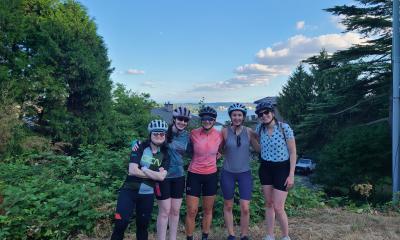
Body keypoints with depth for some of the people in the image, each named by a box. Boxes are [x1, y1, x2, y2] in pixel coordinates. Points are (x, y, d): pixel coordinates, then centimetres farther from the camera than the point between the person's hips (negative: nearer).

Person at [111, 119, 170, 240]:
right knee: (121, 223, -8)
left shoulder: (165, 154, 0)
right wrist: (153, 174, -13)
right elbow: (132, 170, -19)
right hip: (129, 190, -3)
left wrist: (143, 169, -16)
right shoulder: (140, 147, -8)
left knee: (143, 225, 13)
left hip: (147, 194, 3)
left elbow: (161, 176, -13)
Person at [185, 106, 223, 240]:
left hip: (211, 175, 2)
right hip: (194, 174, -2)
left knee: (208, 210, 14)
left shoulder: (219, 135, -6)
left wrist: (215, 156, 2)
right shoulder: (193, 134, -12)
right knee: (191, 211, 2)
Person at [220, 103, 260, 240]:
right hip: (227, 173, 0)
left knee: (245, 208, -3)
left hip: (245, 173, 0)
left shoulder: (249, 132, -4)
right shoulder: (225, 131, -7)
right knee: (228, 206, 12)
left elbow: (259, 149, 0)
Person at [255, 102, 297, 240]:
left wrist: (291, 175, -13)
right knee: (268, 204, 12)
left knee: (278, 207, -5)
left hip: (282, 169, -4)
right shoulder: (259, 129, -2)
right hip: (265, 169, 5)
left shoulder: (285, 128, -15)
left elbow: (293, 152, -11)